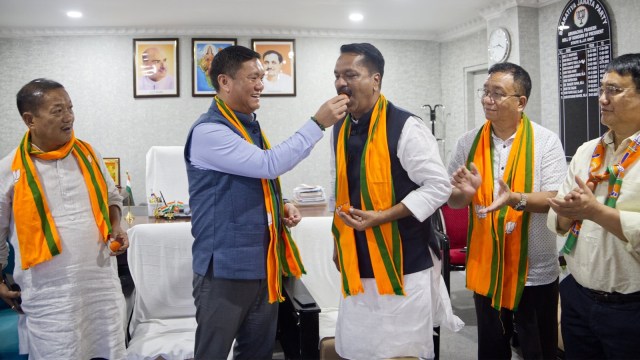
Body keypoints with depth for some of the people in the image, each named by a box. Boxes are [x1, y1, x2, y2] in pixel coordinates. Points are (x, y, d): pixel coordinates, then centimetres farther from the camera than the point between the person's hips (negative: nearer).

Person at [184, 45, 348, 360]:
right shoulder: (208, 132, -17)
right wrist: (318, 123, -22)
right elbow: (269, 164, -26)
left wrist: (283, 208, 2)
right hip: (226, 268, -8)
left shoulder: (251, 126, 12)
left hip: (264, 265, 8)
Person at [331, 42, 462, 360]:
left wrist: (381, 217, -21)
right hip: (356, 265, 6)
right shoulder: (340, 129, 8)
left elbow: (439, 186, -14)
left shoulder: (405, 127, -14)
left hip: (401, 264, -6)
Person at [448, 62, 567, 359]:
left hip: (535, 271, -2)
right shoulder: (468, 142, 0)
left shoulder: (546, 141, -8)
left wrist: (516, 199, -31)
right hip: (485, 269, 3)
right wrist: (466, 193, -20)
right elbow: (453, 200, 3)